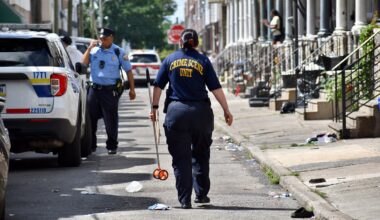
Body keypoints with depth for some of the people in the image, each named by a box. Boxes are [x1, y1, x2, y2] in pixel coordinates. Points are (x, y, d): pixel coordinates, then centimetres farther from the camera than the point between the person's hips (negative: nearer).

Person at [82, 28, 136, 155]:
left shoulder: (118, 52, 1)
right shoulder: (94, 50, 8)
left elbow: (128, 71, 5)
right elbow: (84, 63, 1)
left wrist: (132, 89, 3)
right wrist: (89, 48, -7)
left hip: (110, 90, -3)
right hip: (94, 88, 3)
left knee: (111, 120, 0)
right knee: (91, 118, 5)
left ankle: (112, 146, 11)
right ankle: (90, 145, 15)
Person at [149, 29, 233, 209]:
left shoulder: (170, 59, 7)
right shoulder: (203, 61, 3)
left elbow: (158, 86, 7)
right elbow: (216, 88, -1)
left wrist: (154, 107, 16)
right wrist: (226, 111, 3)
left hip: (176, 111, 0)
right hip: (201, 112, 0)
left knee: (181, 158, 3)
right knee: (200, 155, 18)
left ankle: (184, 200, -1)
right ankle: (201, 194, 19)